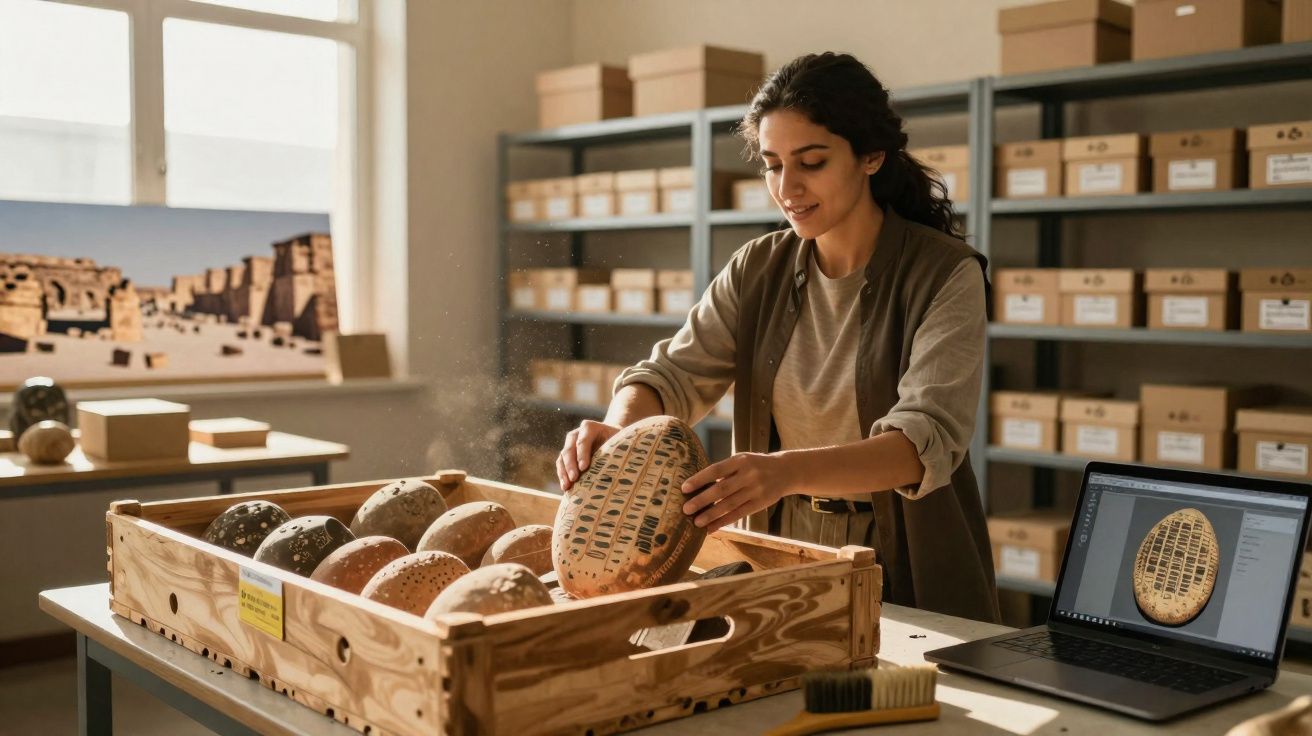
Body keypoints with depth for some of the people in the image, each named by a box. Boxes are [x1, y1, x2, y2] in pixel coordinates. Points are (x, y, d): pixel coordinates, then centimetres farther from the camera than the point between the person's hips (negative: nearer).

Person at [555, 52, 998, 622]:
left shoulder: (944, 275, -10)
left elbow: (928, 439, -22)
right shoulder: (758, 271, 5)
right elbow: (675, 373, -2)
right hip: (785, 568, 3)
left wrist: (790, 471, -39)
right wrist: (618, 430, -25)